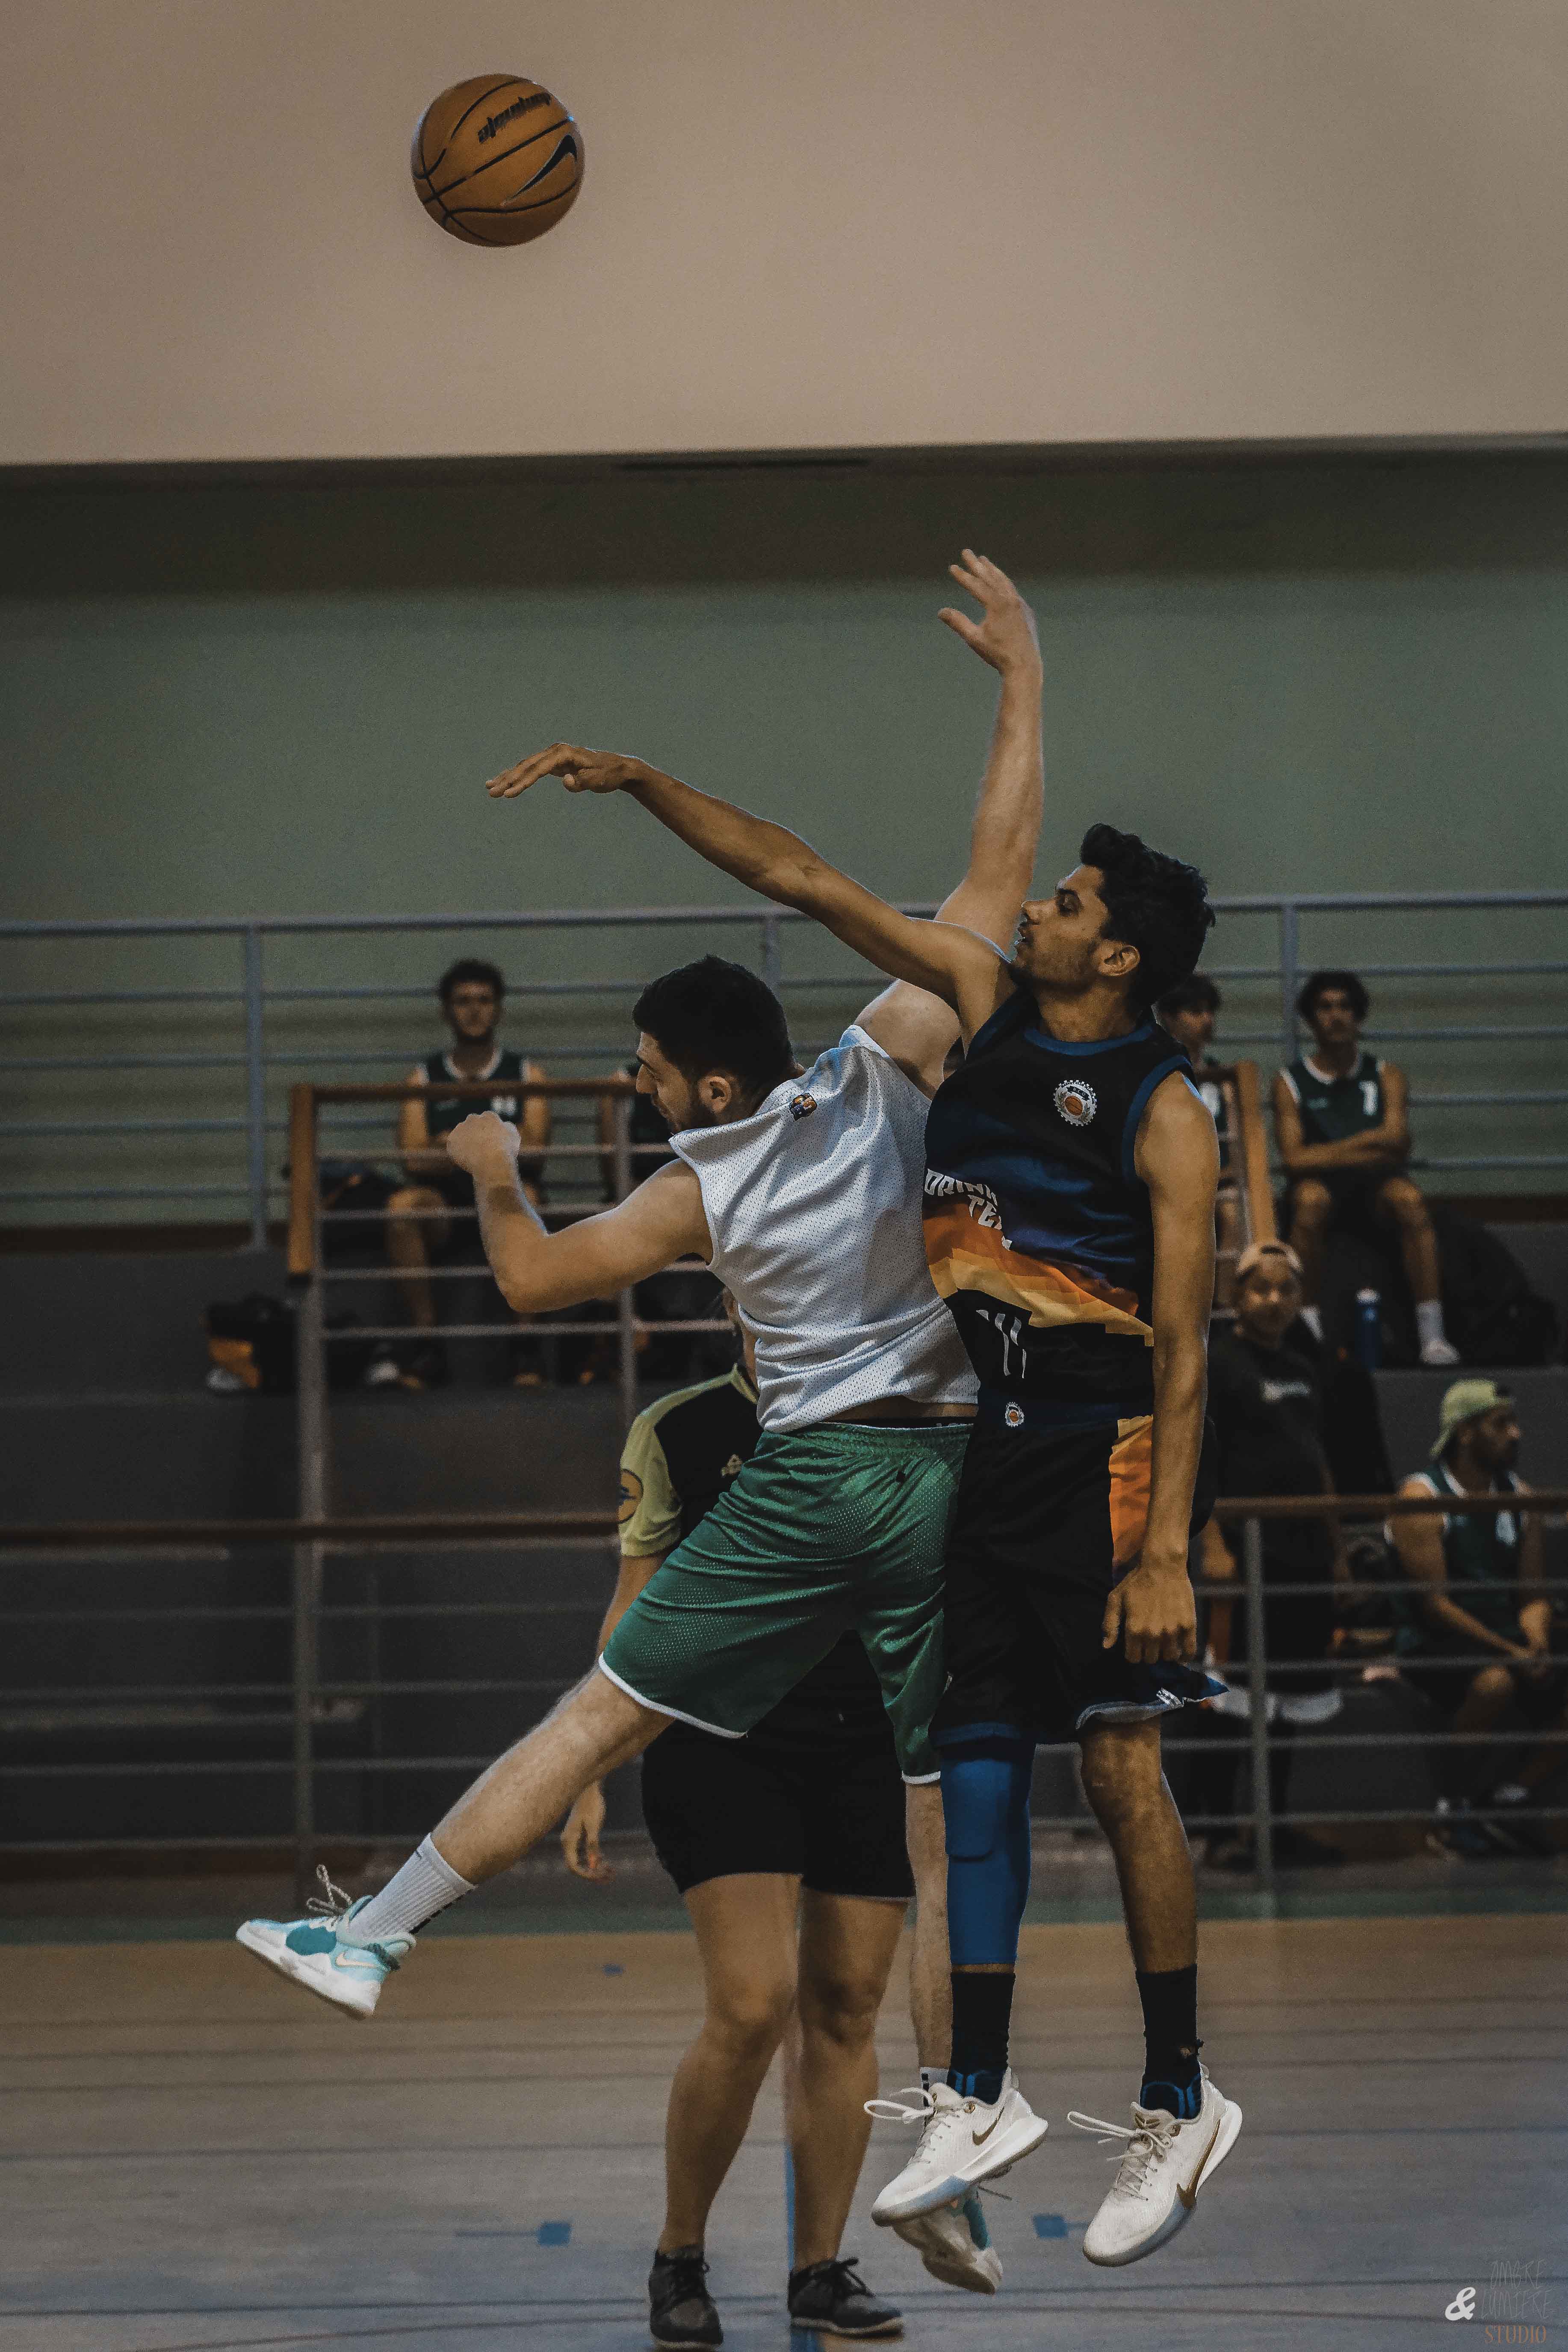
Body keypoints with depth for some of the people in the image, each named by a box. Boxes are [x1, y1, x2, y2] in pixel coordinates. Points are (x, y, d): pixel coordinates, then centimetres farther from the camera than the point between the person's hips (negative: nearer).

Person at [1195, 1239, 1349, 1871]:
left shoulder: (1303, 1370, 17)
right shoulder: (1216, 1362, -5)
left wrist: (1337, 1550, 19)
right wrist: (1212, 1545, -19)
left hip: (1304, 1553, 8)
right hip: (1248, 1552, -8)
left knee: (1291, 1697, 10)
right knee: (1235, 1697, -8)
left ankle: (1275, 1825, 17)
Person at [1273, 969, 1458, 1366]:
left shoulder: (1385, 1077, 11)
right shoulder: (1291, 1082, 5)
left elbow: (1397, 1142, -3)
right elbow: (1294, 1158, -7)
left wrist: (1328, 1151, -13)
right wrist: (1364, 1148, -10)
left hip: (1374, 1185, 1)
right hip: (1322, 1184, -1)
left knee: (1409, 1199, -32)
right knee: (1310, 1199, -37)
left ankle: (1432, 1335, -36)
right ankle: (1308, 1331, -36)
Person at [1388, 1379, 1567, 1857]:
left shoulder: (1519, 1496, 10)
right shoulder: (1422, 1499, -10)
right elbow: (1434, 1603, -16)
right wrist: (1512, 1652, -21)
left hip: (1506, 1641, 7)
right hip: (1435, 1645, -7)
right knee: (1495, 1681, -37)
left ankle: (1512, 1800, -4)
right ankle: (1456, 1808, -16)